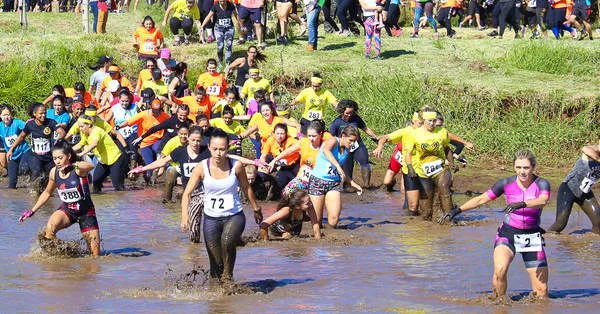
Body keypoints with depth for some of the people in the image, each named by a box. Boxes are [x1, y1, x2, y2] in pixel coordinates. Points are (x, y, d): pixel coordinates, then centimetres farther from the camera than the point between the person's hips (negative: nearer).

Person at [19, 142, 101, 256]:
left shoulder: (78, 168, -19)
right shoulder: (54, 172, -4)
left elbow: (91, 166, -45)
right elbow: (47, 193, 15)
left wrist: (72, 166, -63)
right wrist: (32, 211, 13)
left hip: (86, 212, -3)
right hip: (67, 210, 3)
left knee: (95, 255, -1)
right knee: (50, 227, -33)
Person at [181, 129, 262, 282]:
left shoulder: (236, 166, -9)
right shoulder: (202, 168, -10)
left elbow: (246, 188, 8)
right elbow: (187, 193, -11)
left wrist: (256, 209, 20)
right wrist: (185, 215, -27)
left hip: (234, 216, -1)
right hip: (211, 218, 1)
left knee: (227, 241, -31)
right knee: (215, 261, -1)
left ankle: (228, 276, -11)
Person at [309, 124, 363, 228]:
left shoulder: (346, 150, 9)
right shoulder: (333, 141, -11)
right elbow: (326, 150, -38)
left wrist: (352, 183, 23)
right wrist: (338, 167, -47)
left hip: (334, 184, 5)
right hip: (318, 181, -5)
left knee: (333, 221, -14)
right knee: (316, 221, 0)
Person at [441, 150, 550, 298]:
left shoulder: (541, 184, -9)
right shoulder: (507, 183, -3)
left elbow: (543, 200, -31)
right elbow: (481, 199, 6)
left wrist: (522, 204, -49)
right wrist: (458, 210, -1)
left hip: (532, 237, 0)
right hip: (508, 233, 0)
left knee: (541, 291, -5)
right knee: (500, 270, -30)